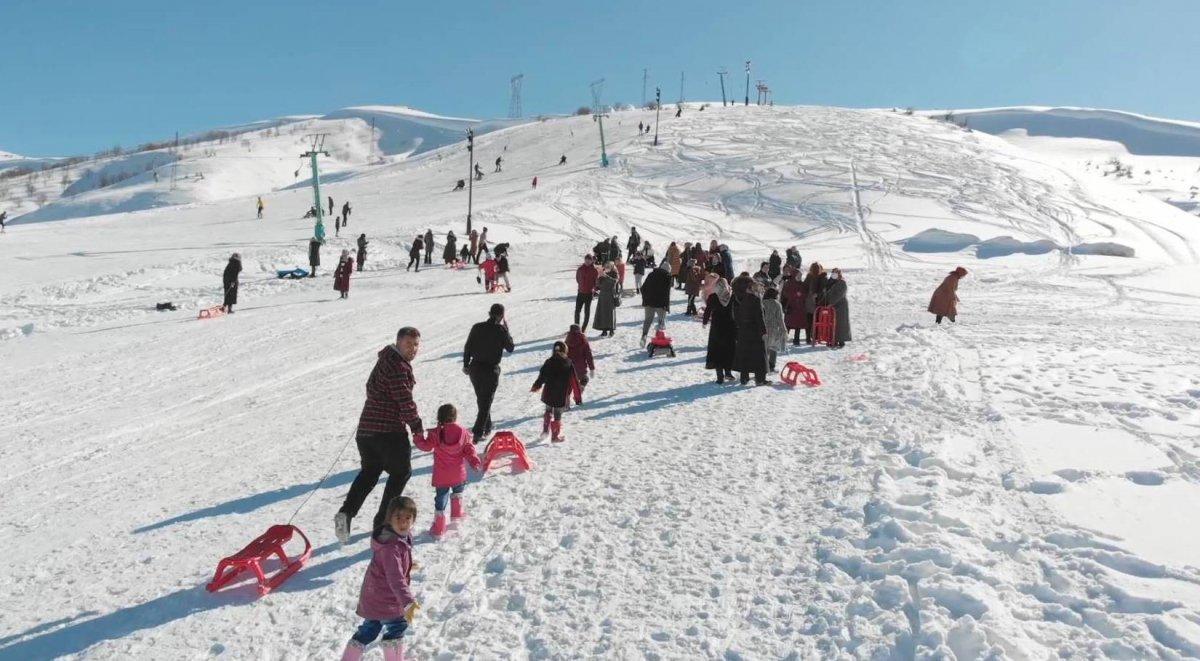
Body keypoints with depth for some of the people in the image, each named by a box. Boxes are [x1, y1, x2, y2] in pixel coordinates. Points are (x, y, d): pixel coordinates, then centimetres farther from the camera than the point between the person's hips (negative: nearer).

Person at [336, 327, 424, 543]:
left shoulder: (386, 359, 16)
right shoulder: (398, 367, -16)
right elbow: (405, 402, -18)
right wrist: (418, 428, -5)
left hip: (366, 428, 9)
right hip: (390, 430, -9)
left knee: (369, 472, 22)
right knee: (401, 472, 11)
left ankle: (346, 512, 3)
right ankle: (382, 522, 15)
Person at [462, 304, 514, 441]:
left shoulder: (477, 327, -2)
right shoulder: (501, 330, -13)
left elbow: (467, 348, 2)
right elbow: (510, 348, -1)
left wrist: (466, 365, 14)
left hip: (475, 368, 4)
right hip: (491, 370, -4)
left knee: (481, 399, 21)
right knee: (486, 401, 3)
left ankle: (486, 427, 34)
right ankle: (477, 433, -4)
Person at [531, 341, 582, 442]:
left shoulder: (548, 362, -3)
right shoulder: (569, 364, -9)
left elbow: (541, 376, 8)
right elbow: (575, 382, -5)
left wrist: (536, 386, 27)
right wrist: (578, 397, 2)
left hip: (548, 394, 2)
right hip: (562, 396, -2)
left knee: (548, 411, 25)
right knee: (557, 415, 8)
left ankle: (545, 430, 15)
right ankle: (556, 436, 16)